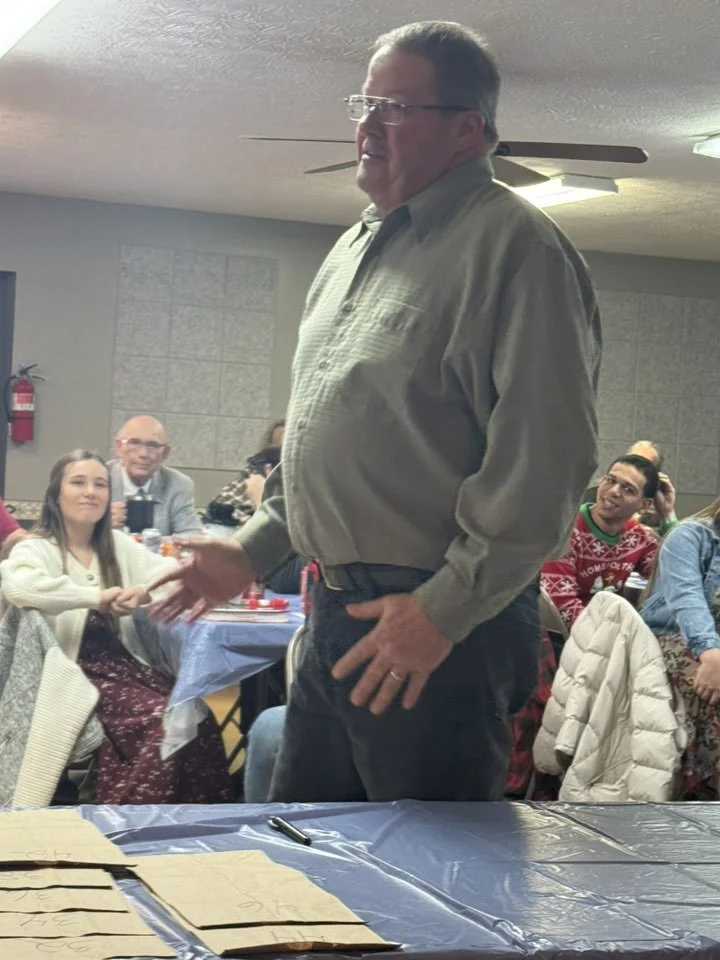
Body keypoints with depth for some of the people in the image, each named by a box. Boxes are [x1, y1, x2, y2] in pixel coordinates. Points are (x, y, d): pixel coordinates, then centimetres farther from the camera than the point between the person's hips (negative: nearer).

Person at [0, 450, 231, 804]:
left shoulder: (118, 545, 17)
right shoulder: (35, 549, -2)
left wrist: (147, 591, -14)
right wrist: (96, 596, -20)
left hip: (124, 664, 6)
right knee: (163, 718, -28)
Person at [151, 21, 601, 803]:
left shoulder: (513, 247, -12)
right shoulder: (355, 248, 17)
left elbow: (546, 460, -20)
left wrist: (444, 609, -21)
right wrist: (254, 548, 18)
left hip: (447, 627, -8)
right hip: (336, 613, 9)